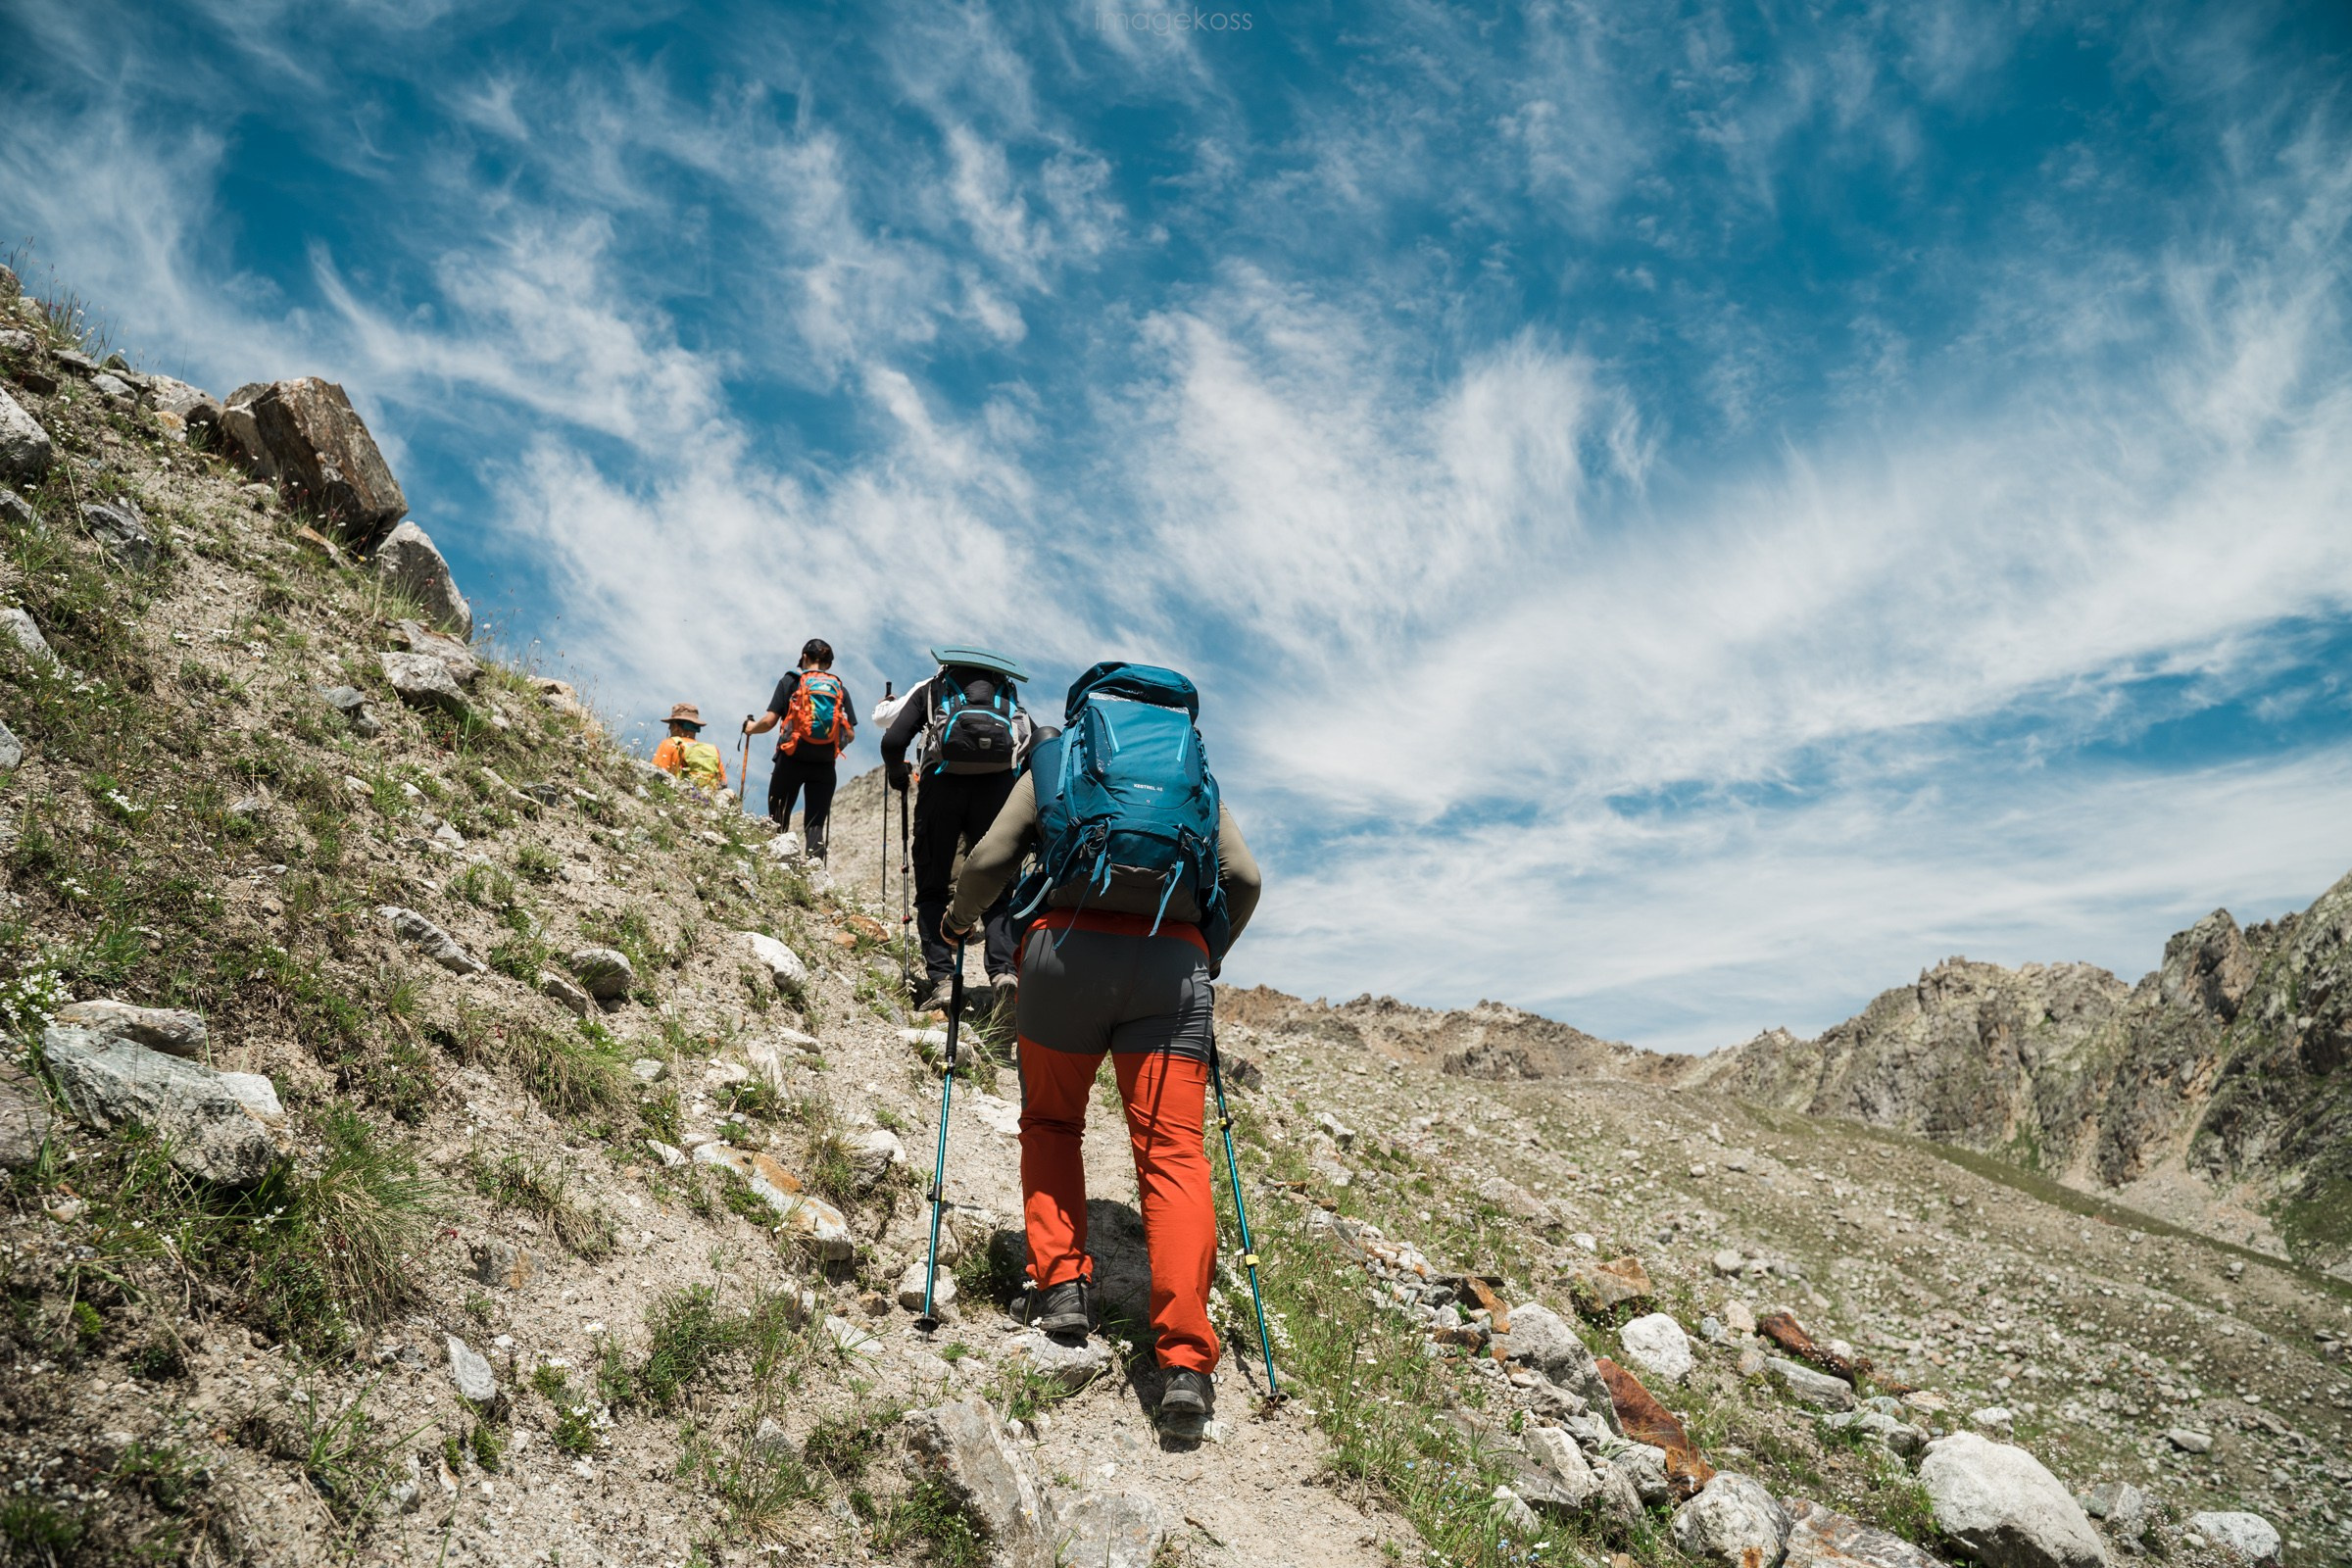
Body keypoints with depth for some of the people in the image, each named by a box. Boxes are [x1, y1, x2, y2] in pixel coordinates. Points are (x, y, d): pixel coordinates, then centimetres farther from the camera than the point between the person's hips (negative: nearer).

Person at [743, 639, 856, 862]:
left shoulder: (790, 681, 4)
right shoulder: (840, 689, 11)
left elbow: (769, 721, -4)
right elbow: (851, 734, 5)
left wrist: (751, 728, 17)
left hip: (792, 760, -2)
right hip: (825, 766, 2)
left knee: (778, 822, 9)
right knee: (815, 825, 3)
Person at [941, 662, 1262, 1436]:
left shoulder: (1052, 761, 20)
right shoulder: (1199, 777, 25)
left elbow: (989, 860, 8)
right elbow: (1245, 881, 12)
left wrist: (957, 919, 27)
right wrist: (1208, 958, 27)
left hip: (1070, 945, 0)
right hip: (1174, 962, 1)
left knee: (1050, 1122, 22)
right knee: (1172, 1150, -1)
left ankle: (1061, 1283, 11)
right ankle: (1186, 1360, -10)